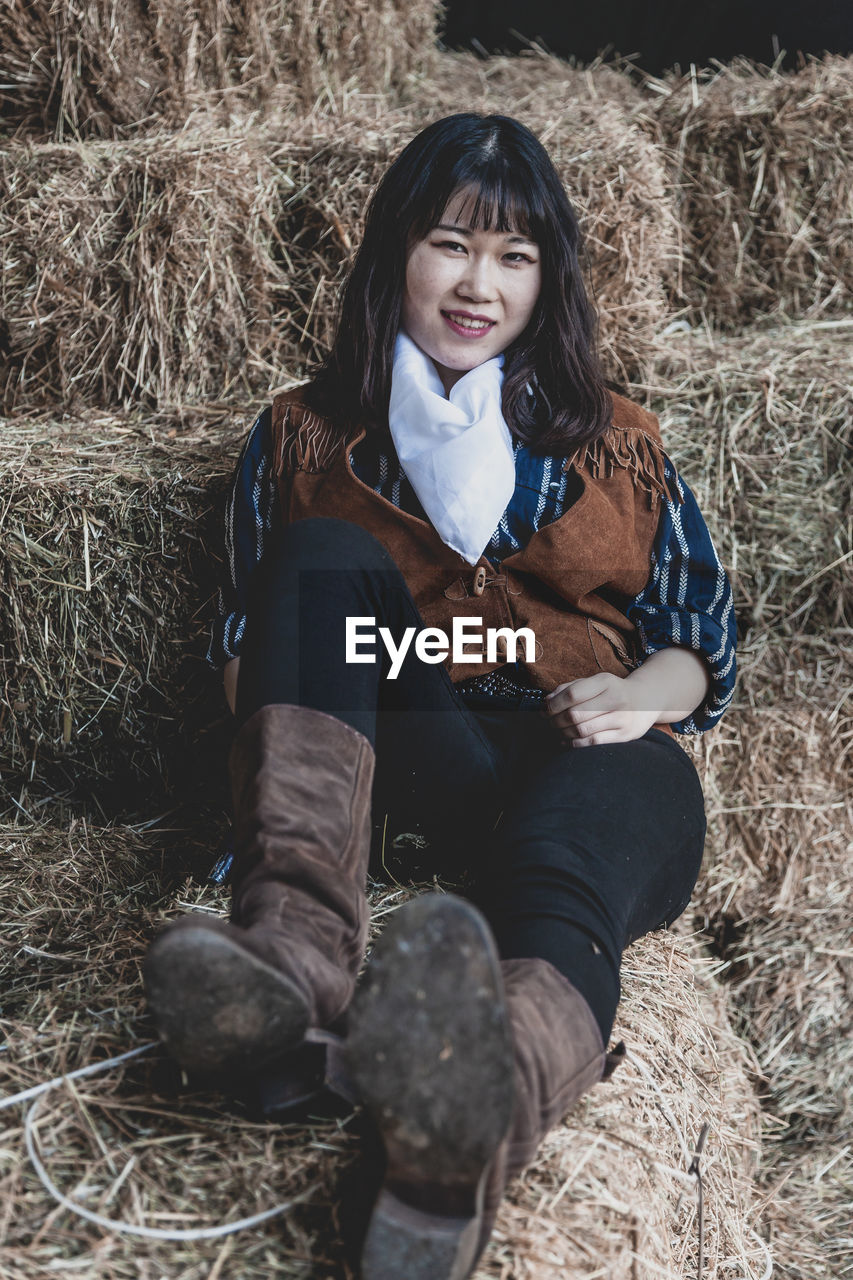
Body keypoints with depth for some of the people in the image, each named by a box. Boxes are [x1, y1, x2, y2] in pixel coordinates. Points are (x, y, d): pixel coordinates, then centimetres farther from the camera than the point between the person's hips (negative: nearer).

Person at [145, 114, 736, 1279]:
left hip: (580, 755, 0)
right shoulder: (304, 437, 20)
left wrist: (640, 696, -4)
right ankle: (294, 953, -46)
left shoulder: (619, 448, 22)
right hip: (383, 763, 1)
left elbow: (702, 641, 20)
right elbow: (242, 646, 18)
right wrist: (321, 673, -6)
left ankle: (469, 1128, -71)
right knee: (323, 556, -25)